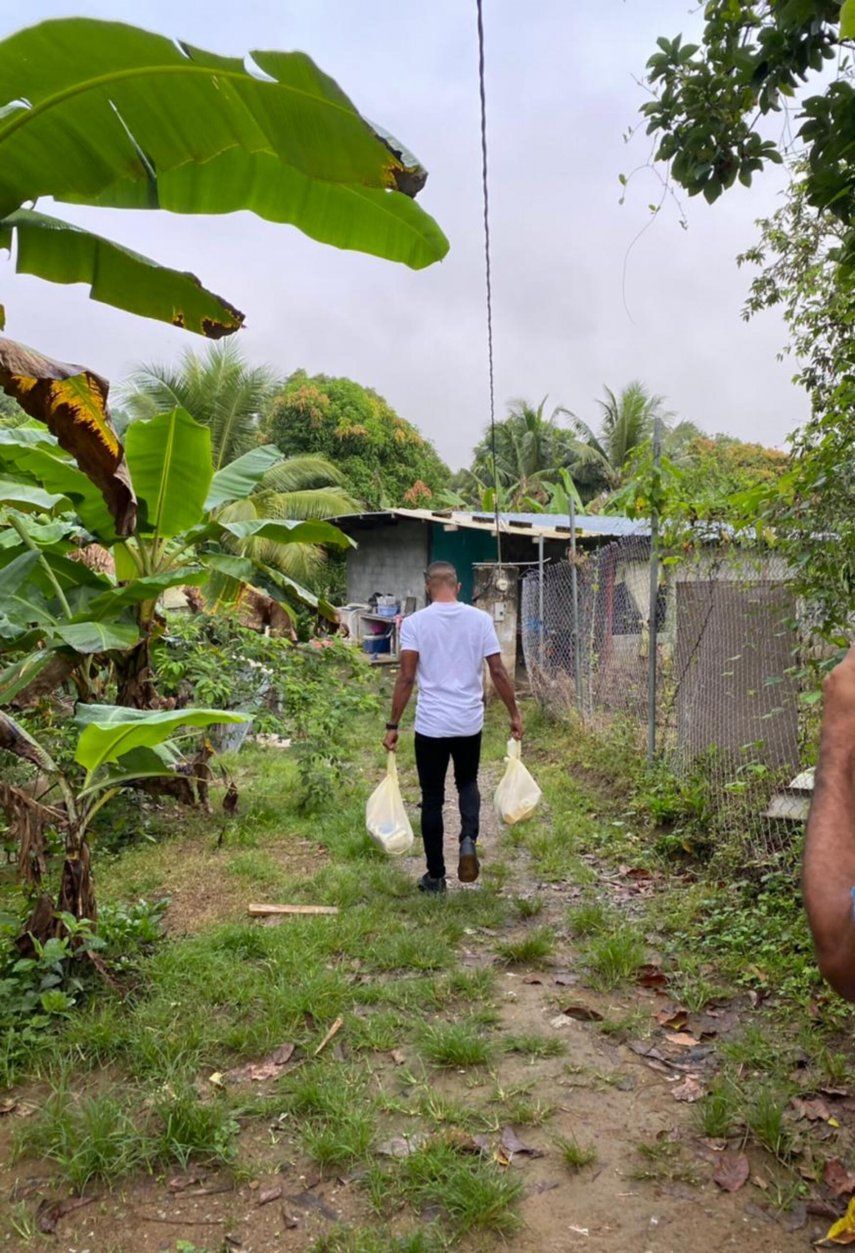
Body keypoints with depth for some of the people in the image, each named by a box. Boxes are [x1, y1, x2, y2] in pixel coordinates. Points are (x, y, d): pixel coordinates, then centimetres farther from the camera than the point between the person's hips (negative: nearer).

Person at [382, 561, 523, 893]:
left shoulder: (415, 622, -6)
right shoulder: (480, 619, -1)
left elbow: (406, 678, -11)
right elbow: (498, 672, -2)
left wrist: (393, 725, -6)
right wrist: (514, 715, 8)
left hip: (431, 726, -2)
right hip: (470, 724, 2)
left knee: (432, 799, 10)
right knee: (467, 783, 25)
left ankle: (435, 876, 18)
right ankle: (468, 839, -1)